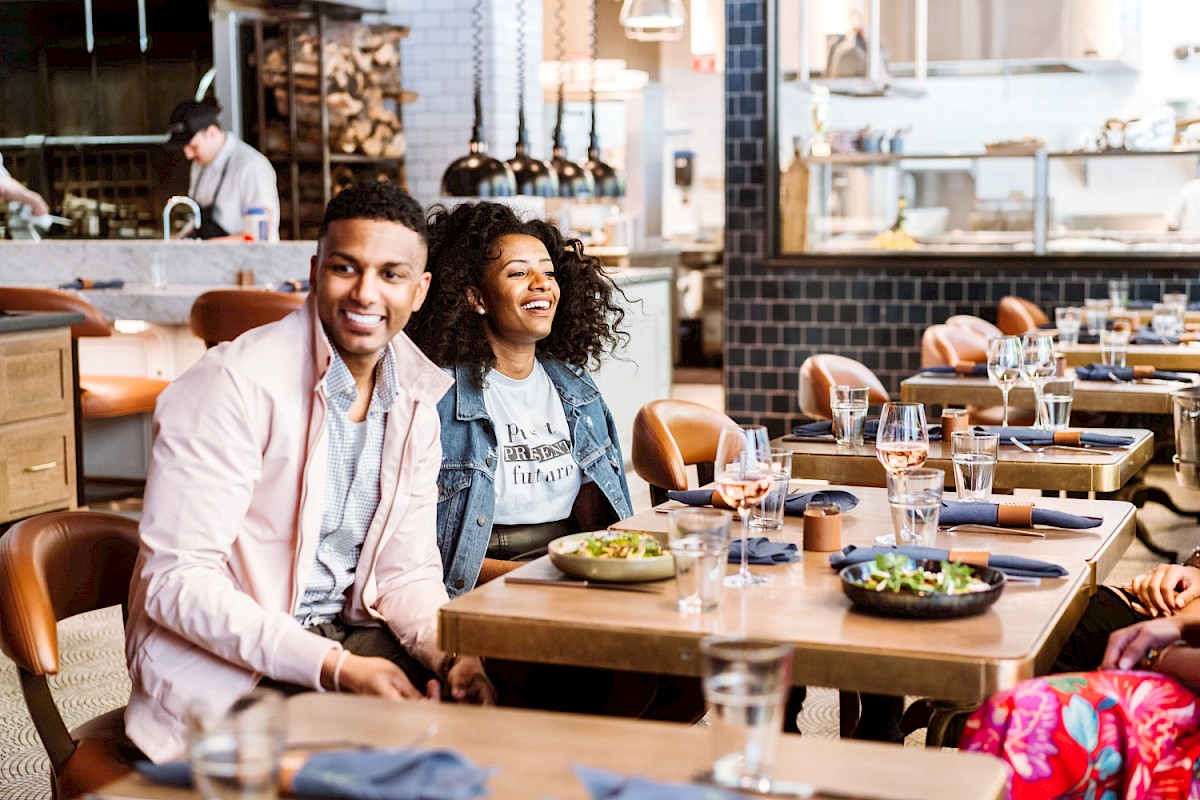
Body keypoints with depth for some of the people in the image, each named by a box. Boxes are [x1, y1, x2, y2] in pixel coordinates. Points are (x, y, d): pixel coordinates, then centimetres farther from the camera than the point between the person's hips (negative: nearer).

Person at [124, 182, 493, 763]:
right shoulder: (236, 383, -17)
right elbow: (175, 581, -20)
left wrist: (444, 650, -14)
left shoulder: (417, 404, 5)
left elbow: (406, 569, 9)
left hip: (346, 635, 7)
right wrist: (336, 669, -26)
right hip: (219, 656, -7)